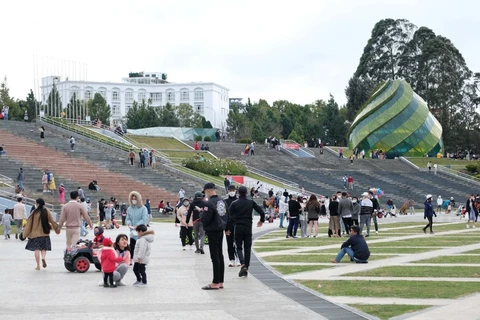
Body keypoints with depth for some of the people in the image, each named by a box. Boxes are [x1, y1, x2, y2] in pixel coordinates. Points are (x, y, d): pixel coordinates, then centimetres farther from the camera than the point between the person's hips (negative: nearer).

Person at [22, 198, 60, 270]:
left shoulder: (34, 212, -8)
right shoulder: (46, 211, -3)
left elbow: (29, 223, -5)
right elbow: (52, 221, 1)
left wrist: (25, 234, 2)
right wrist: (57, 229, 17)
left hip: (35, 234, -2)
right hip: (45, 234, 2)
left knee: (36, 249, 4)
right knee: (44, 248, 13)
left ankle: (38, 265, 1)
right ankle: (43, 258, -17)